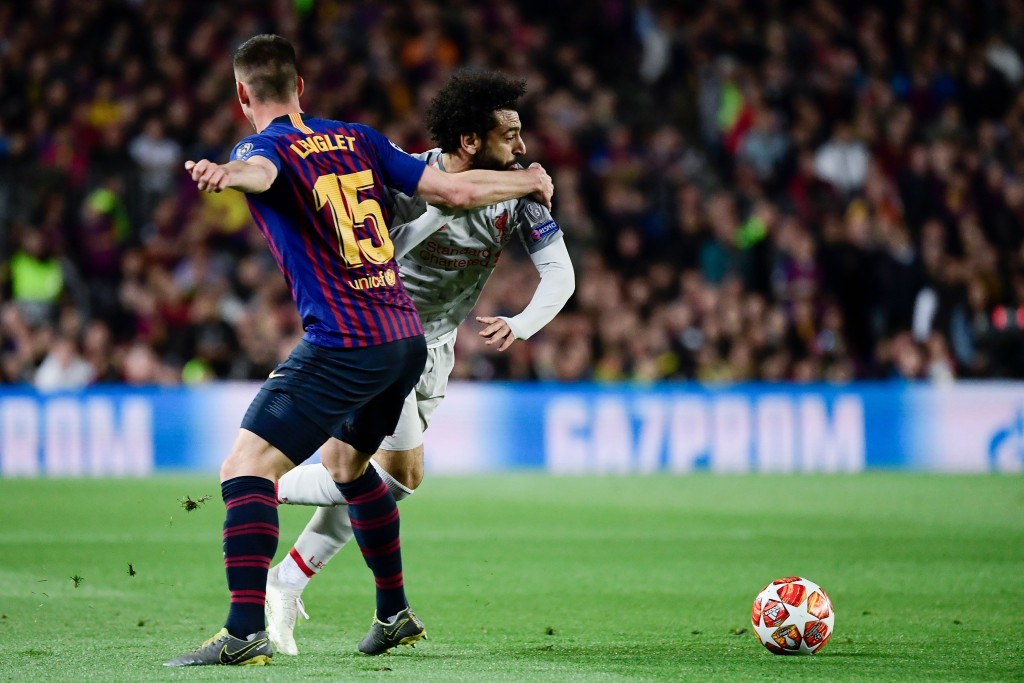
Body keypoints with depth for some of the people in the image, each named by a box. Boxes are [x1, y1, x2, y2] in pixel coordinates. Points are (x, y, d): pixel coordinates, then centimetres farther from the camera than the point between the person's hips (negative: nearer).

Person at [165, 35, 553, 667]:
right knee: (345, 460, 30)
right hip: (408, 337, 7)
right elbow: (456, 192, 12)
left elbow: (261, 171, -31)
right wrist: (529, 182, 29)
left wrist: (225, 175, -54)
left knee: (246, 468, -11)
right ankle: (396, 615, 34)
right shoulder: (357, 139, 13)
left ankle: (246, 632, -26)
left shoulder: (263, 146, -4)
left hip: (343, 347, -7)